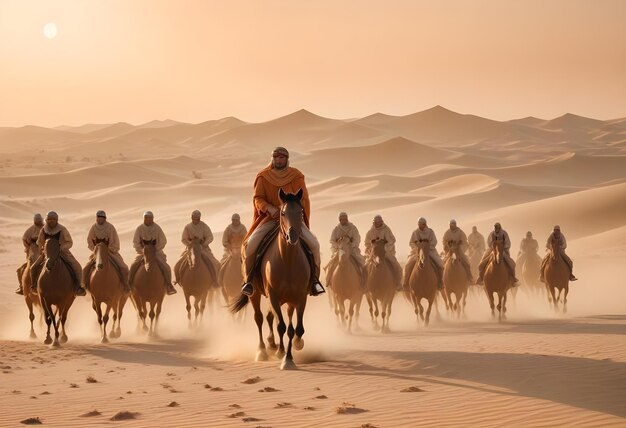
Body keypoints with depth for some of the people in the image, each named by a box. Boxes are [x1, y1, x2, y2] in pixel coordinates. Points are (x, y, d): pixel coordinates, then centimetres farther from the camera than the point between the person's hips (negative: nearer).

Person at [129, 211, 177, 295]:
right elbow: (135, 242, 0)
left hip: (156, 251, -1)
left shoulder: (157, 228, -5)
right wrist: (142, 251, -12)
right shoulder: (139, 228, -3)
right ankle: (129, 284, -5)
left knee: (165, 267, -20)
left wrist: (155, 250, -14)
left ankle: (168, 285, -9)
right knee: (134, 266, -17)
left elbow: (163, 241, -3)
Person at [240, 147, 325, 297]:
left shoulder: (296, 176, 1)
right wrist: (269, 208, -22)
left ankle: (314, 279, -1)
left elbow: (304, 199, 1)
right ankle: (248, 280, -5)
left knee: (313, 243, -19)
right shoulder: (263, 177, 0)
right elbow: (258, 198, -2)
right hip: (270, 217, 0)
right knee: (251, 243, -23)